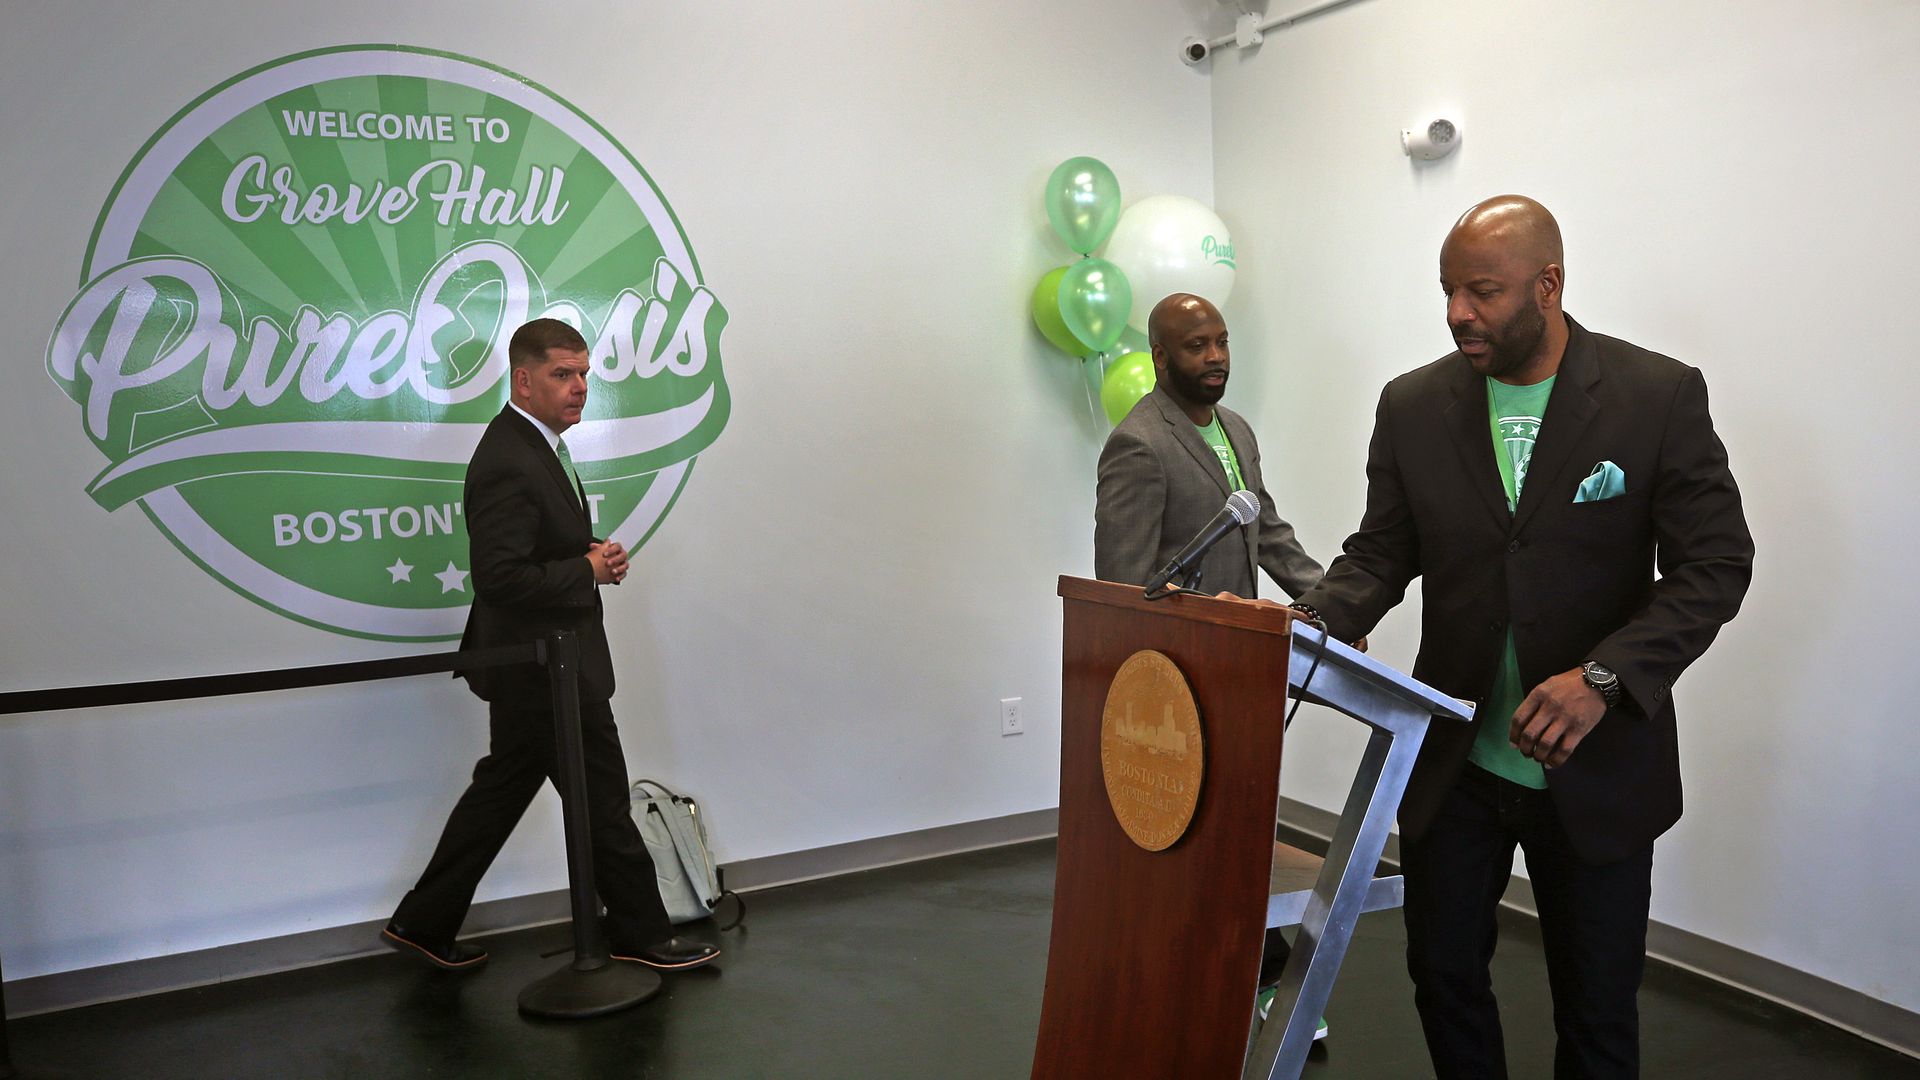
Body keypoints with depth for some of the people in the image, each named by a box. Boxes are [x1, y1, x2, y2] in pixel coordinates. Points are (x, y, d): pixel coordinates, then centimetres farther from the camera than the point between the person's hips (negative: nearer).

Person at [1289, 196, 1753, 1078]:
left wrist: (1602, 677, -25)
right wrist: (1308, 625, -19)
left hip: (1597, 765, -2)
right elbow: (1380, 553, 2)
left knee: (1597, 1006, 14)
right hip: (1453, 763, 2)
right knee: (1443, 973, 16)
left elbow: (1715, 565, -11)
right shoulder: (1413, 405, -2)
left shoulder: (1660, 395, -10)